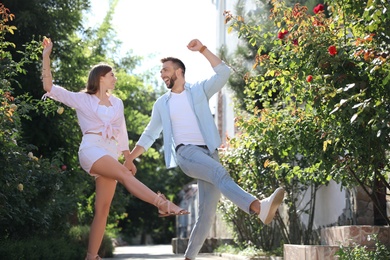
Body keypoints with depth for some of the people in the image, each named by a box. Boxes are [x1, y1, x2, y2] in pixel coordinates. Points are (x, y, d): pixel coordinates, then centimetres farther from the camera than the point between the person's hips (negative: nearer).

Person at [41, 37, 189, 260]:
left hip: (111, 154, 5)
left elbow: (122, 132, 24)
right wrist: (46, 56, -6)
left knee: (103, 209, -2)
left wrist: (129, 157, 19)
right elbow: (49, 87, 0)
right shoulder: (81, 99, 7)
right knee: (124, 174, -31)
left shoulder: (117, 103, 20)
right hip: (91, 150, -5)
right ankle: (163, 204, -46)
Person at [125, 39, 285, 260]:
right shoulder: (161, 103, 18)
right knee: (220, 173, -33)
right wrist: (130, 158, 23)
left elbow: (224, 73, 0)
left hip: (209, 152, 2)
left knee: (208, 213, -4)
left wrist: (203, 50, -5)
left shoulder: (199, 90, 14)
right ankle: (259, 207, -56)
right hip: (186, 152, -2)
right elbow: (149, 134, 25)